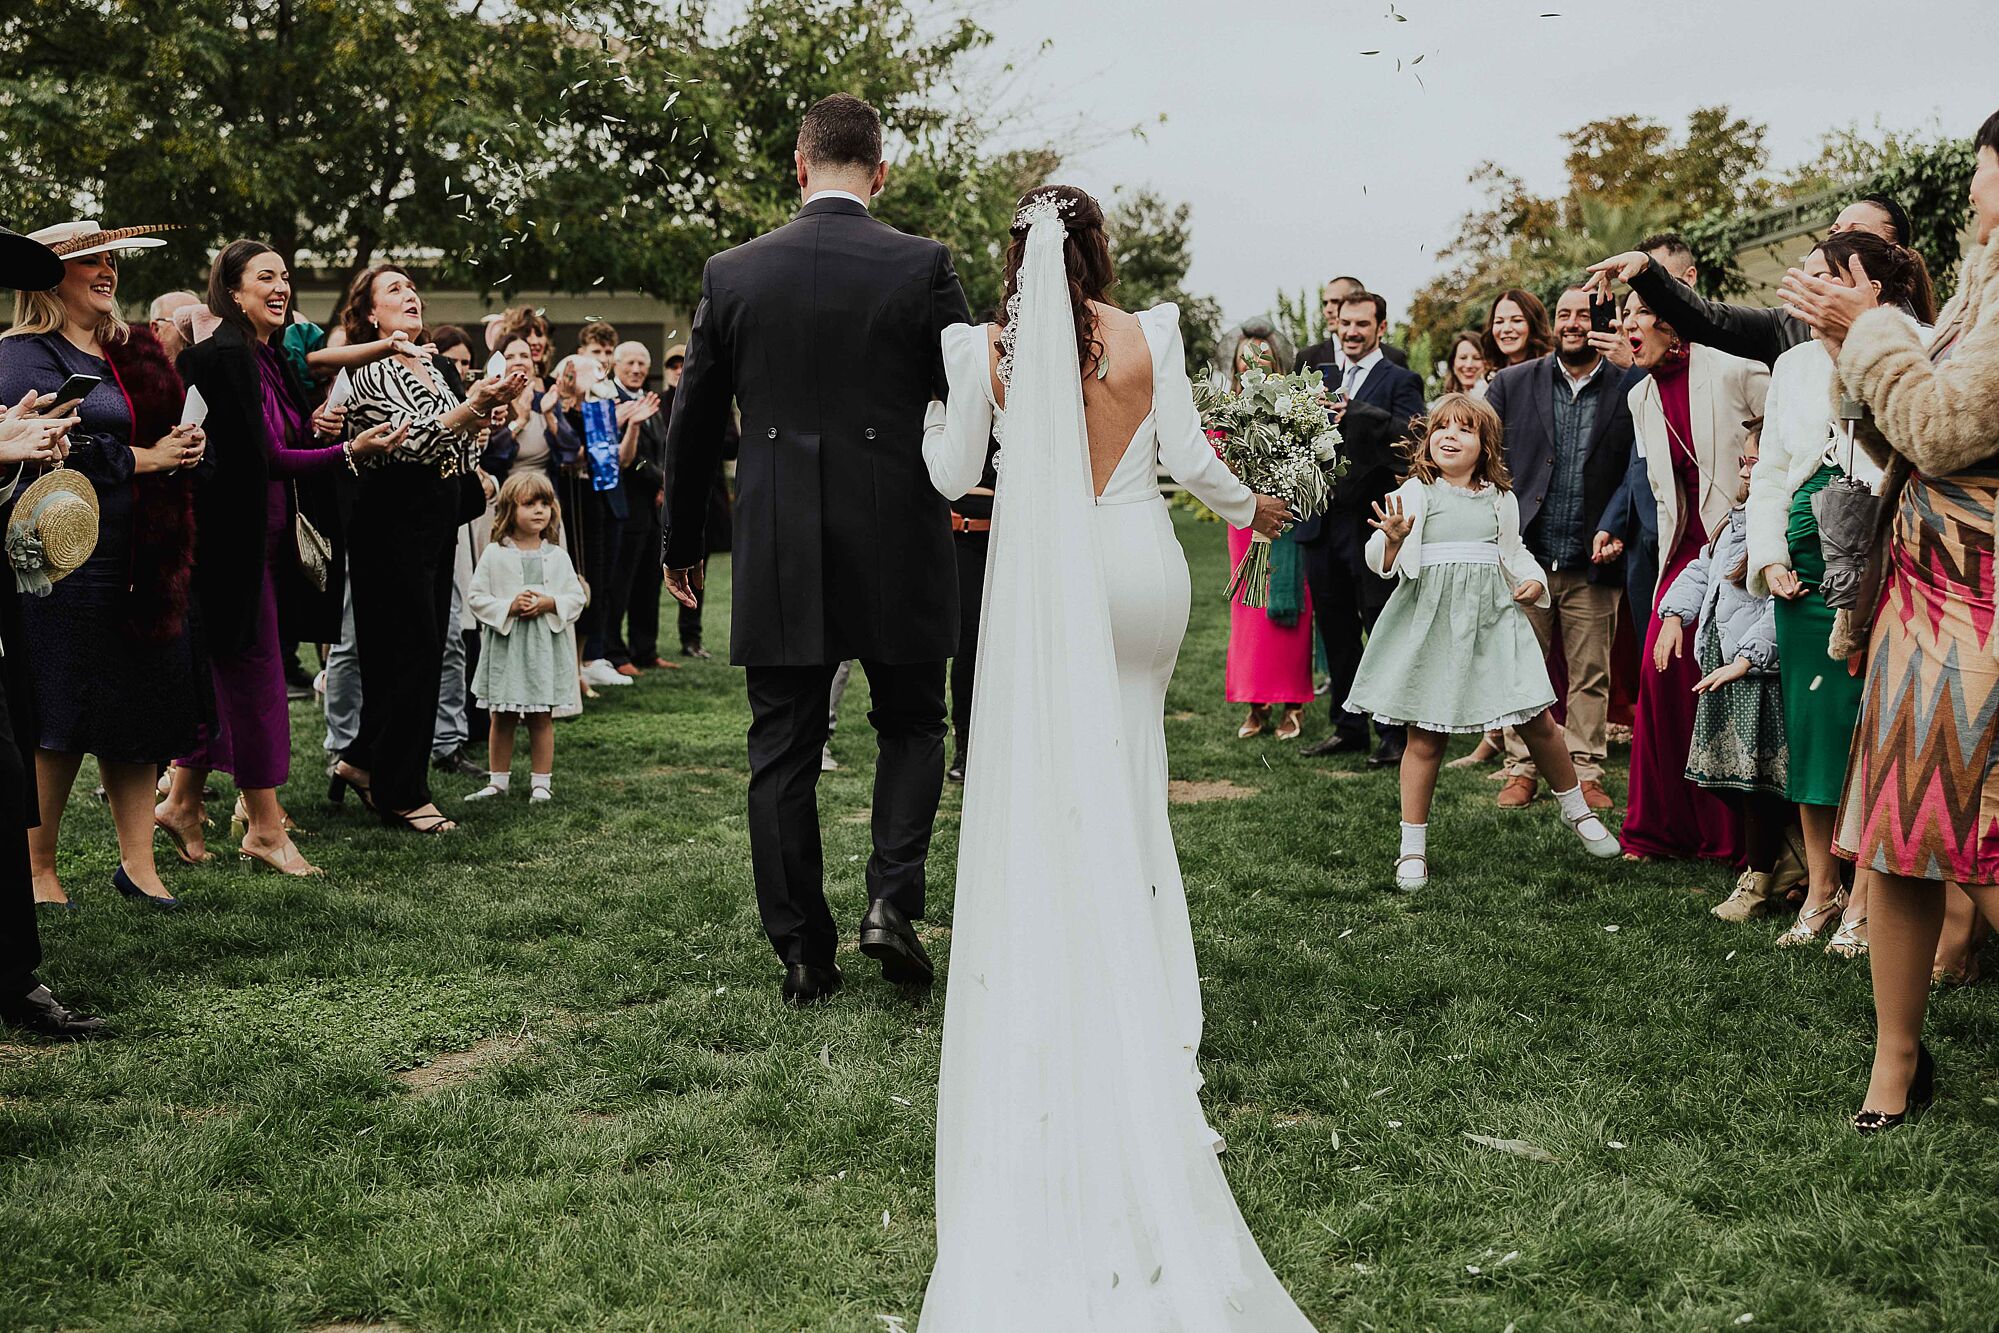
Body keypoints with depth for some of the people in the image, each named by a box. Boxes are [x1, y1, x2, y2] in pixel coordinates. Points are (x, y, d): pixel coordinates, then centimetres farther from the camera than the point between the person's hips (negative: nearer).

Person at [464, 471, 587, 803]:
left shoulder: (557, 556, 4)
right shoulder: (494, 555, 0)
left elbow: (576, 597, 4)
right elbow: (475, 596, -2)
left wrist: (549, 603, -13)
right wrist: (509, 606, -15)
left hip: (546, 647, 1)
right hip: (504, 647, -1)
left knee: (542, 719, 5)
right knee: (502, 719, 7)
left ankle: (541, 783, 13)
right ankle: (497, 781, 17)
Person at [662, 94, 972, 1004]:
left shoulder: (732, 273, 1)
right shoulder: (922, 267, -6)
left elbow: (693, 421, 7)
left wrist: (681, 541, 19)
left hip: (778, 558, 1)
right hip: (899, 551, -1)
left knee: (781, 755, 9)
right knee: (912, 725, 18)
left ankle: (803, 955, 13)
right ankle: (892, 897, 1)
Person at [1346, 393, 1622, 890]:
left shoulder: (1500, 499, 10)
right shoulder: (1415, 494, -1)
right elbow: (1381, 563, -7)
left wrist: (1533, 581, 5)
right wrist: (1392, 540, -29)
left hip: (1492, 616, 3)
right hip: (1433, 620, -3)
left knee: (1538, 721, 4)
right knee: (1426, 736, 0)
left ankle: (1577, 810, 29)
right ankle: (1413, 848, 10)